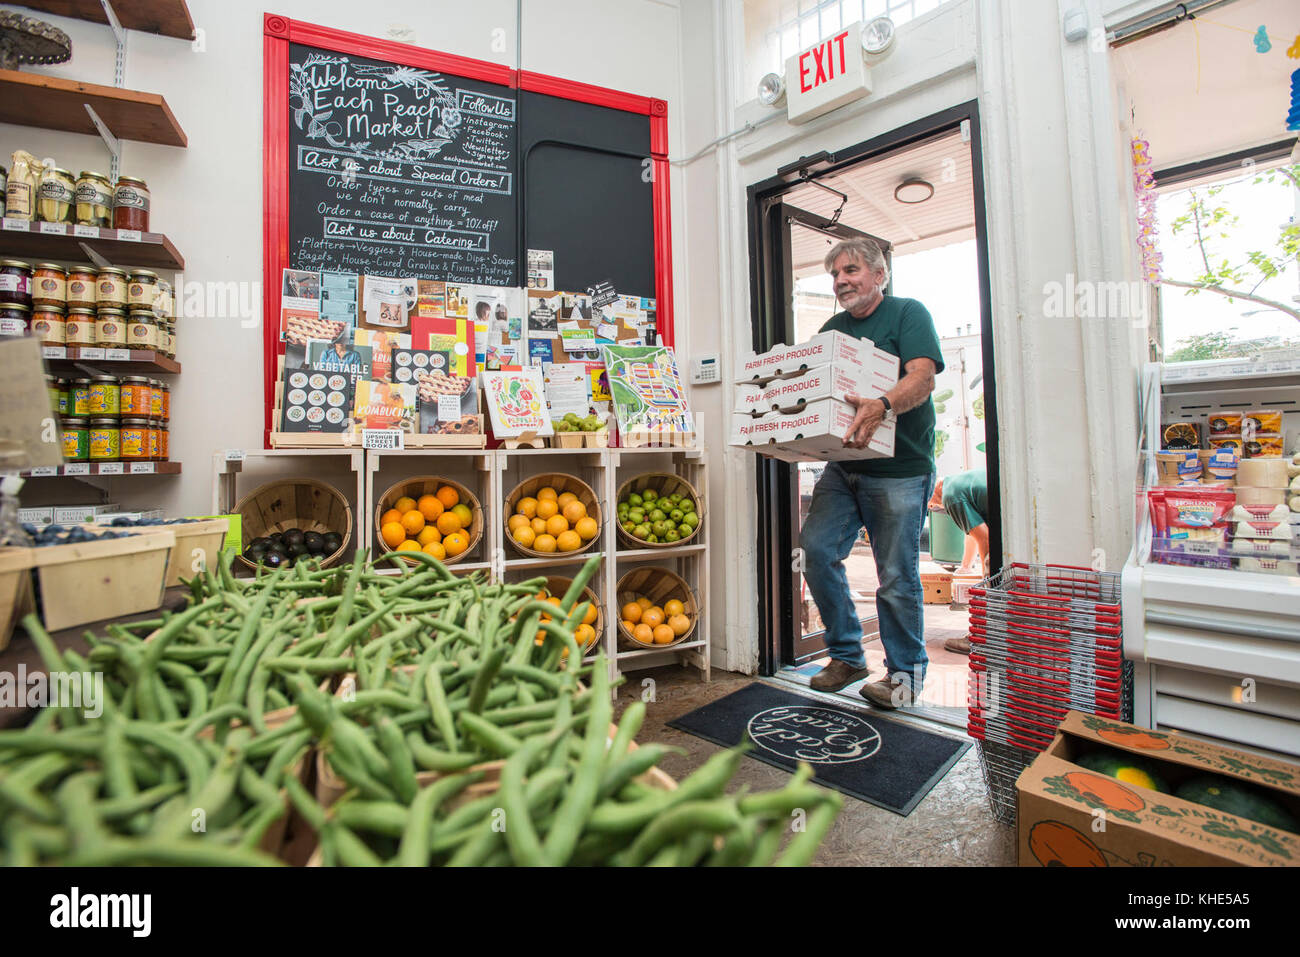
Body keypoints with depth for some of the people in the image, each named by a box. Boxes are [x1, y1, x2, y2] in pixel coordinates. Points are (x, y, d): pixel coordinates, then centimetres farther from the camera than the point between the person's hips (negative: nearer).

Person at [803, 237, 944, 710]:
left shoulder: (908, 313, 2)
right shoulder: (832, 328, 19)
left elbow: (923, 375, -15)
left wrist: (882, 406, -34)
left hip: (900, 468, -5)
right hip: (843, 466, 5)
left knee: (897, 574, 0)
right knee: (816, 547, -7)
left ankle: (906, 672, 21)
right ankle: (847, 655, 12)